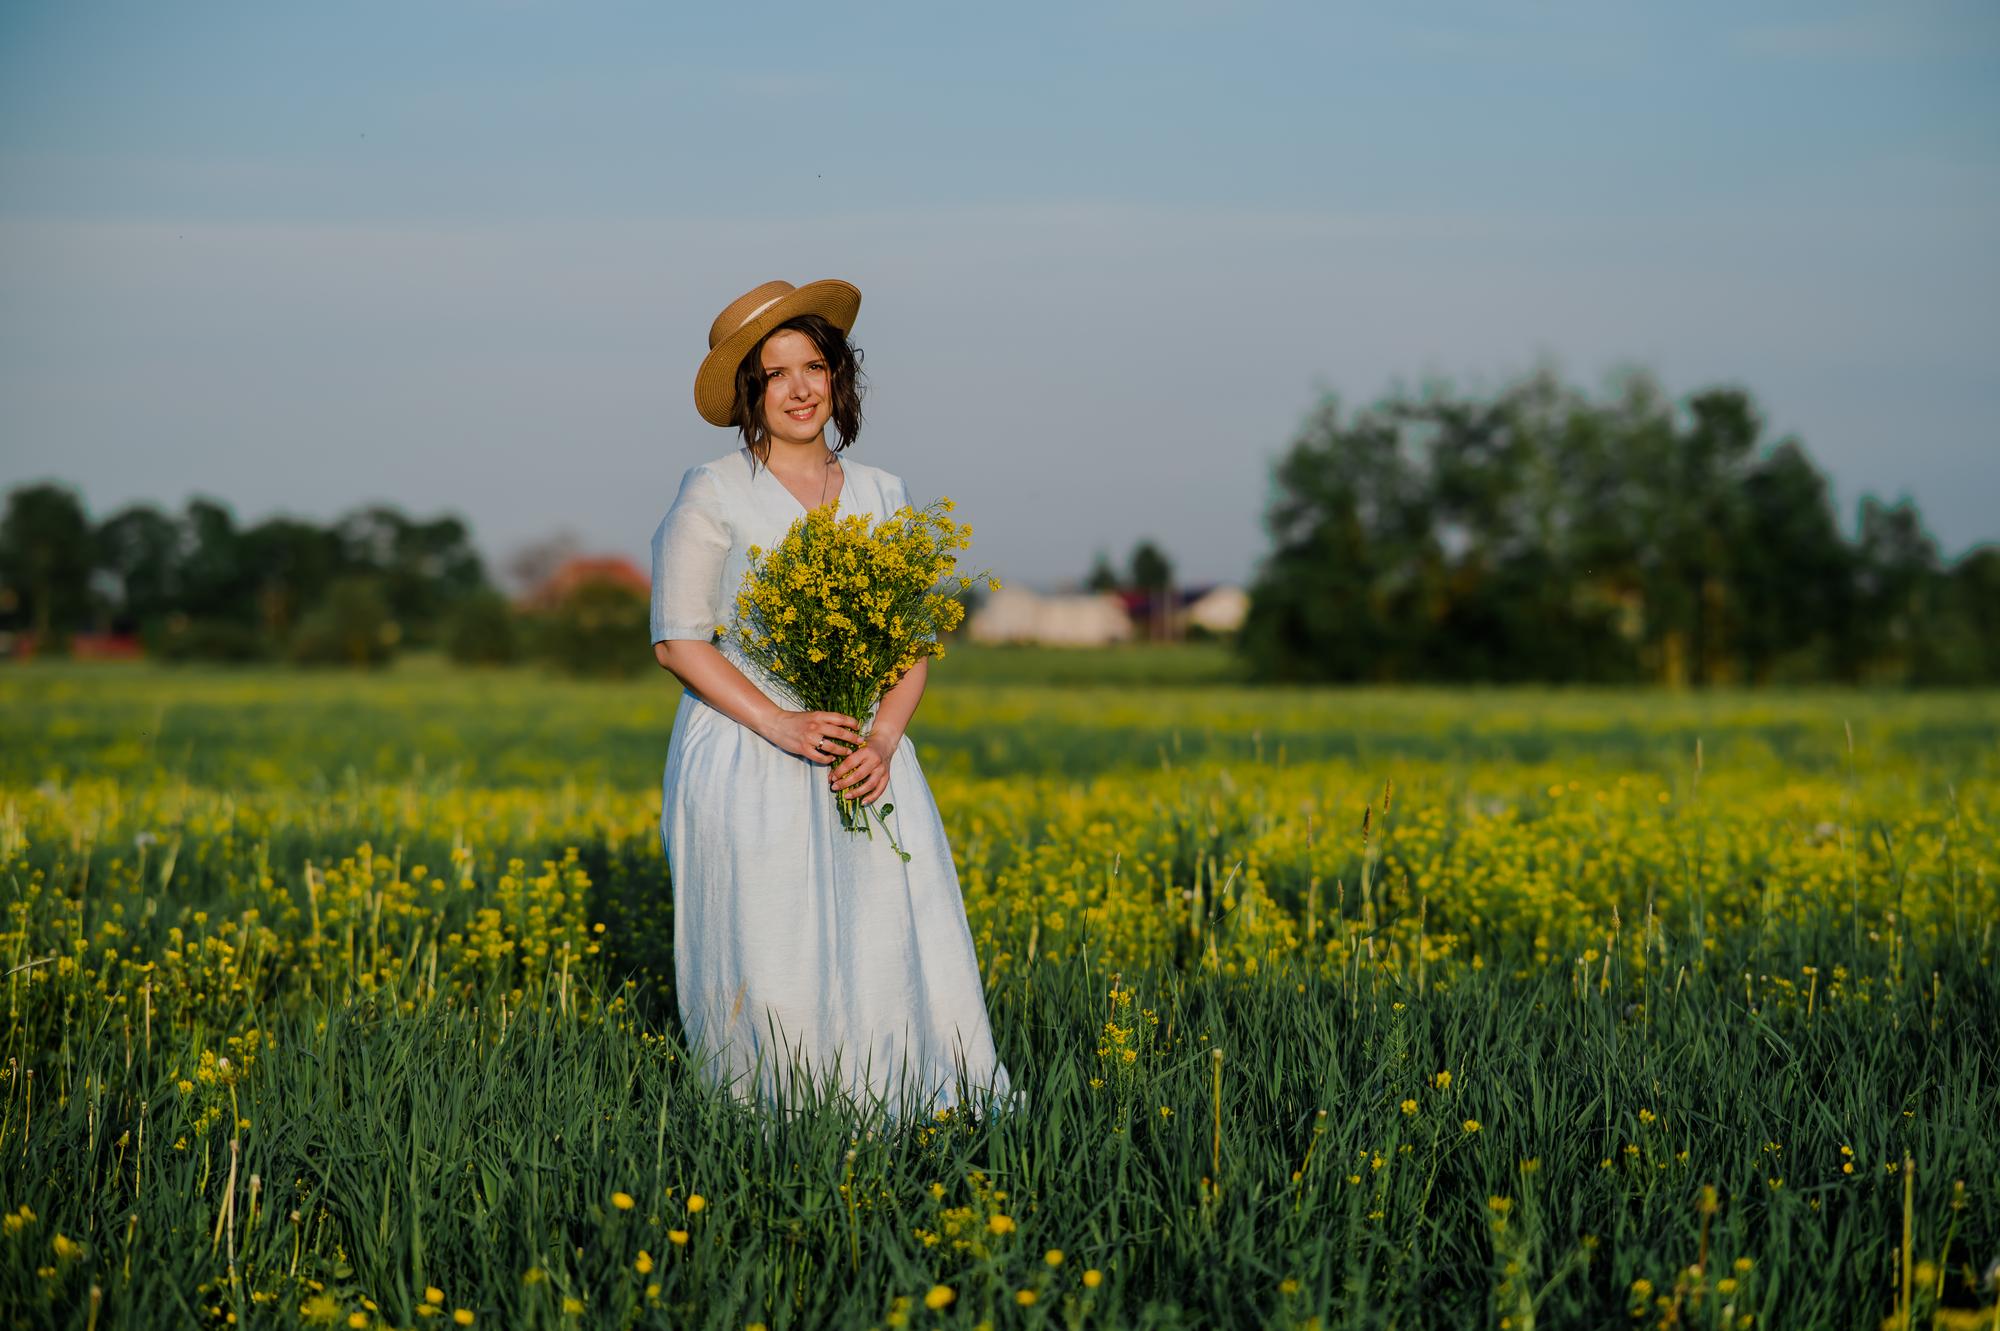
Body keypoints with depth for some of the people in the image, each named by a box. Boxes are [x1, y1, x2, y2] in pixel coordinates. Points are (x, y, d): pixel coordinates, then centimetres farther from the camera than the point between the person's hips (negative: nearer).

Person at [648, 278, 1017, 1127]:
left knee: (893, 956, -7)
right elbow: (677, 641, -4)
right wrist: (781, 724, -16)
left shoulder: (882, 498, 12)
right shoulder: (712, 497, -1)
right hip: (747, 763, -4)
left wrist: (883, 739, -8)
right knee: (774, 971, -10)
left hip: (862, 762, 4)